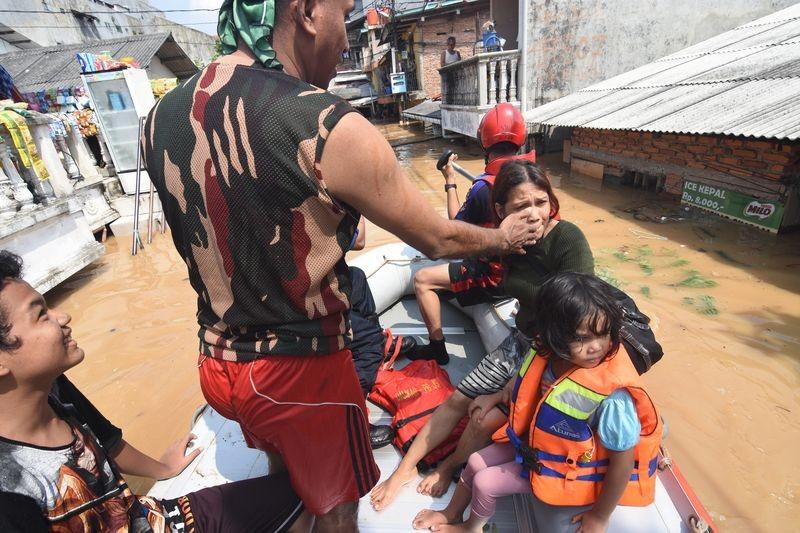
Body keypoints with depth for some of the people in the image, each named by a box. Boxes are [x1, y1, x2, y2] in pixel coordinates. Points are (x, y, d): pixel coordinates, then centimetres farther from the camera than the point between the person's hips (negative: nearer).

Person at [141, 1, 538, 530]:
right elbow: (437, 239, -13)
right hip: (299, 372, -6)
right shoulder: (329, 128, -25)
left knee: (282, 473, 35)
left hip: (217, 363, 7)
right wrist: (504, 236, 8)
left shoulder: (160, 117, -3)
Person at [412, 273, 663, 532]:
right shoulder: (548, 353, -20)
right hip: (534, 439, 6)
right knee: (476, 462, 12)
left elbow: (623, 459, -24)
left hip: (563, 465, -5)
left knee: (484, 483, 1)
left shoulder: (611, 395, -38)